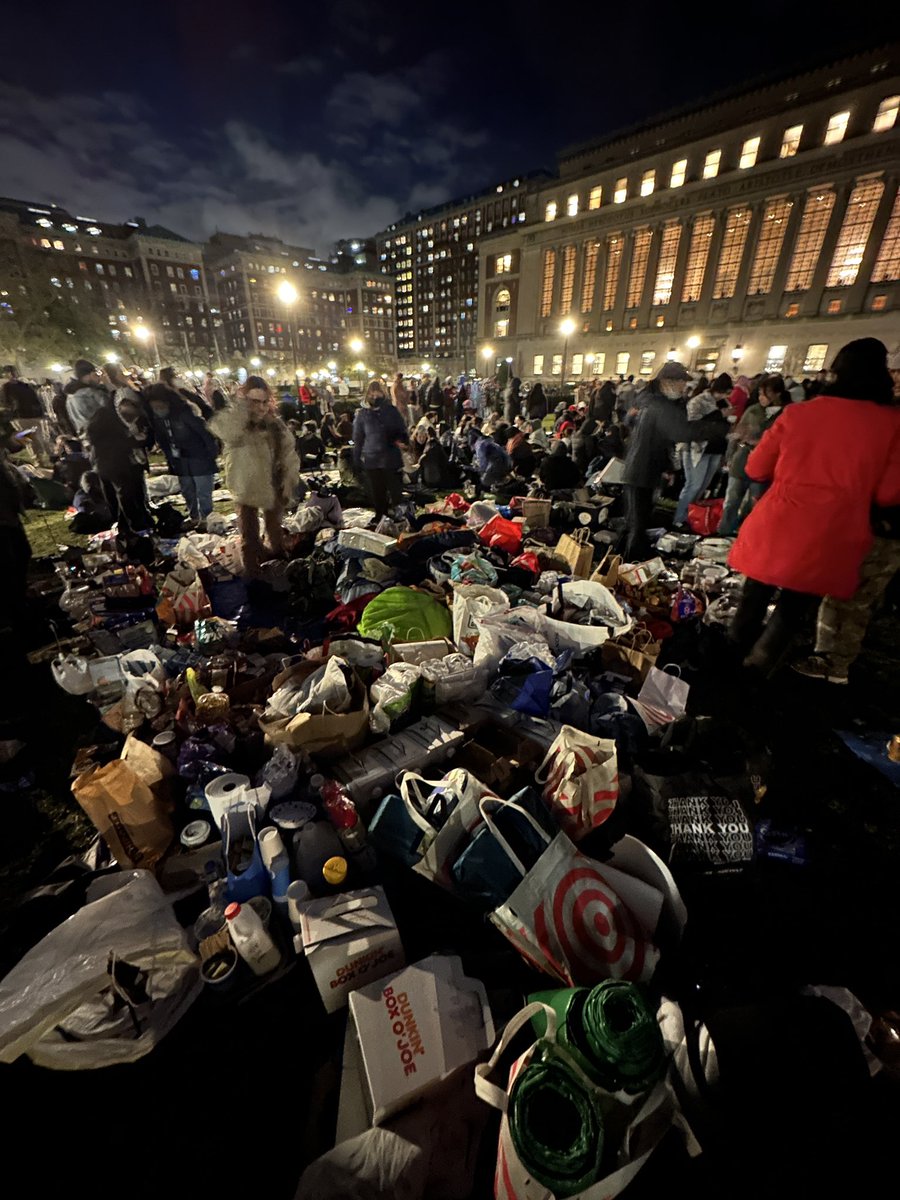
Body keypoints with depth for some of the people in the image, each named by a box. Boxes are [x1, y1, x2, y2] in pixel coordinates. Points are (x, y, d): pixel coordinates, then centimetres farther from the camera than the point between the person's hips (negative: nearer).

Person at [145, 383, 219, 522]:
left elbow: (205, 431, -21)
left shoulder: (185, 412, -23)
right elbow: (161, 440, 8)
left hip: (200, 460, -7)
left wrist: (212, 454, -16)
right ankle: (194, 519, 33)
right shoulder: (156, 418, -3)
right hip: (181, 464, 7)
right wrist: (170, 458, 6)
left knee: (203, 495, -3)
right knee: (188, 495, 17)